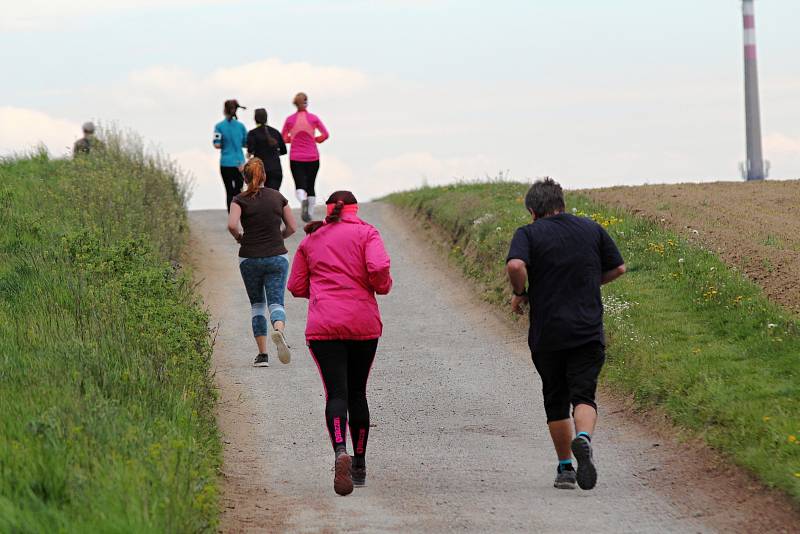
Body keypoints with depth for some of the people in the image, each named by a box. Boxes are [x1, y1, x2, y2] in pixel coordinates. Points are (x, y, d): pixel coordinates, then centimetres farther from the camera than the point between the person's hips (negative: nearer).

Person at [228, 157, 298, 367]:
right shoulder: (278, 197, 4)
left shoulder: (240, 200, -3)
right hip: (277, 257, 0)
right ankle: (279, 331, -37)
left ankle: (262, 354, 9)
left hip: (250, 259, 0)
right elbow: (292, 227, 7)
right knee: (276, 302, -2)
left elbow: (232, 225, -19)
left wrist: (239, 238, 1)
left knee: (257, 304, 14)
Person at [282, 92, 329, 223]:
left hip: (296, 158, -1)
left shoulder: (290, 119, -1)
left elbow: (283, 138, 3)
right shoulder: (313, 118, -3)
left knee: (300, 186, -1)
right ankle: (310, 213, 10)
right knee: (311, 186, 14)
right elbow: (325, 134, -6)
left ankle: (303, 200, -33)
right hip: (313, 158, 1)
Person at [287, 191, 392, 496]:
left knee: (336, 393, -6)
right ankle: (359, 467, 21)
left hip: (323, 327, 0)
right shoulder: (365, 233, 4)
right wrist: (383, 286, 7)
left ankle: (340, 452, -34)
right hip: (363, 325, 0)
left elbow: (296, 287, 12)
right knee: (357, 393, 14)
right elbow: (379, 267, -14)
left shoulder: (310, 241, 12)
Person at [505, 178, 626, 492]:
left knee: (556, 401, 13)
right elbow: (618, 268, 13)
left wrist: (520, 293, -4)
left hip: (547, 333, -1)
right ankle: (583, 439, -33)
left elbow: (515, 265, -22)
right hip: (588, 332, 1)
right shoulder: (592, 230, 8)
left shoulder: (529, 234, -2)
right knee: (583, 395, -2)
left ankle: (565, 468, 17)